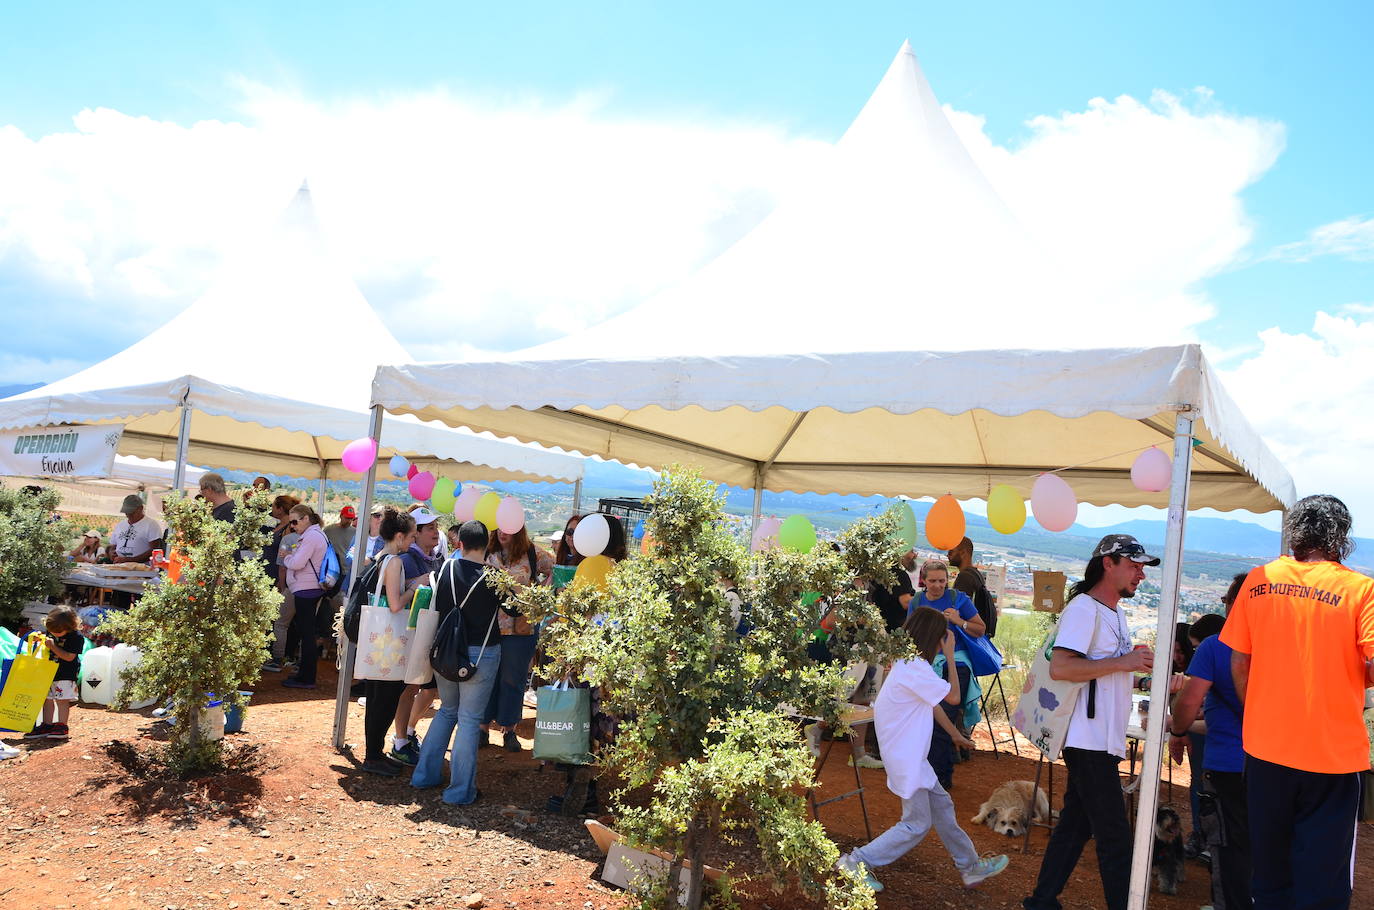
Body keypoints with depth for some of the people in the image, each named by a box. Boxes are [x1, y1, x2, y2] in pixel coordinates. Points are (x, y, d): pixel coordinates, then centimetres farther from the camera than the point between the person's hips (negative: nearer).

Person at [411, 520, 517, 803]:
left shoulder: (446, 569, -3)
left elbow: (437, 607, 9)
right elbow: (515, 609, -3)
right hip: (480, 654, -5)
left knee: (447, 711, 23)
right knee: (469, 720, 4)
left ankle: (424, 775, 28)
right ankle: (460, 791, 10)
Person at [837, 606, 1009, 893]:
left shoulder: (908, 663, 7)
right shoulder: (915, 669, -25)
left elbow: (933, 704, 17)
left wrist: (954, 733, 25)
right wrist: (950, 656, -9)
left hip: (910, 754, 10)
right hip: (905, 758, -10)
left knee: (942, 805, 17)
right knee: (917, 824, 1)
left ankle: (970, 867, 30)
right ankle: (857, 862, 7)